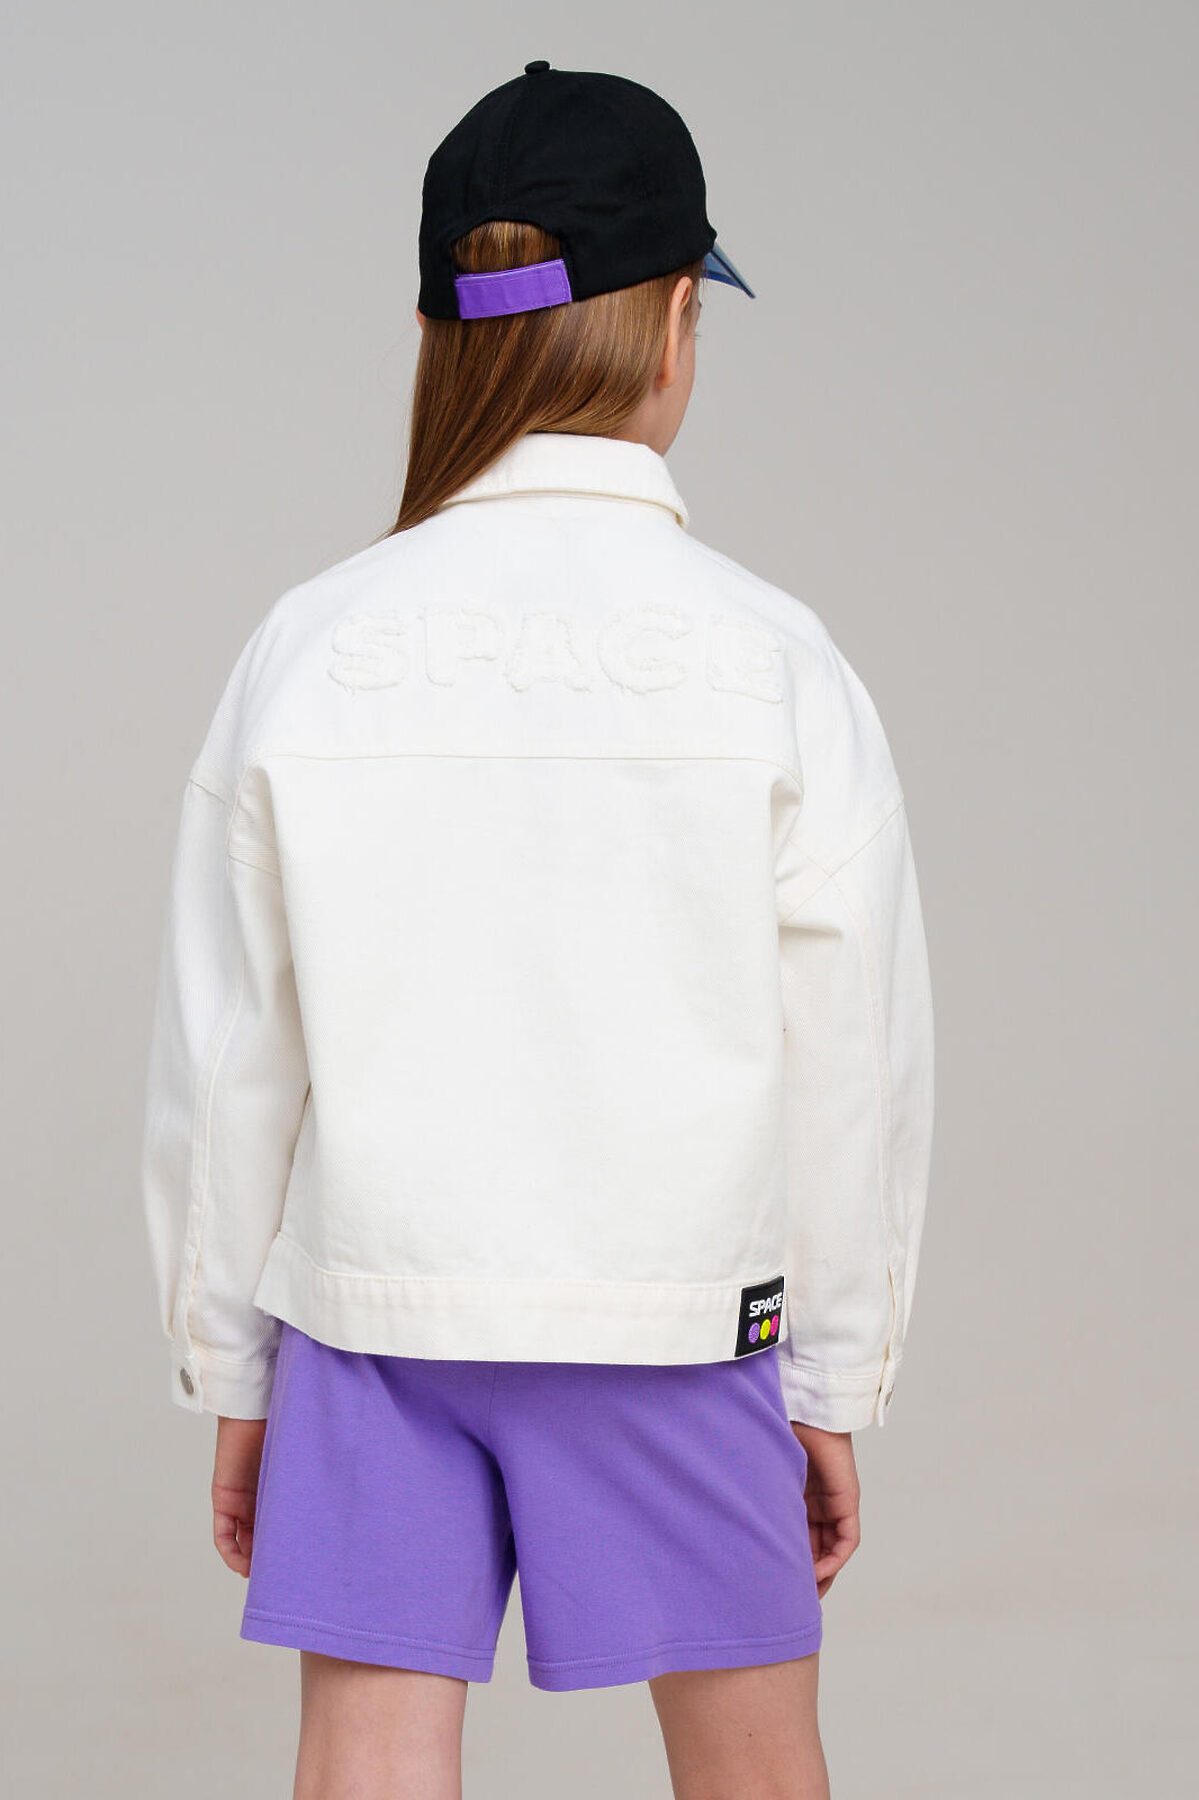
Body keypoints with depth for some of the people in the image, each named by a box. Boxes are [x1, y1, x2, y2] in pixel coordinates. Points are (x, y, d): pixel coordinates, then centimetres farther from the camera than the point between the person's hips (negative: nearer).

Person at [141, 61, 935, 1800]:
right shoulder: (772, 662, -9)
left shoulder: (308, 649, -4)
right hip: (672, 1325, -1)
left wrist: (232, 1385, 12)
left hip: (373, 1316, 1)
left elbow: (226, 1064, 0)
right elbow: (855, 1059, -4)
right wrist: (833, 1390, 7)